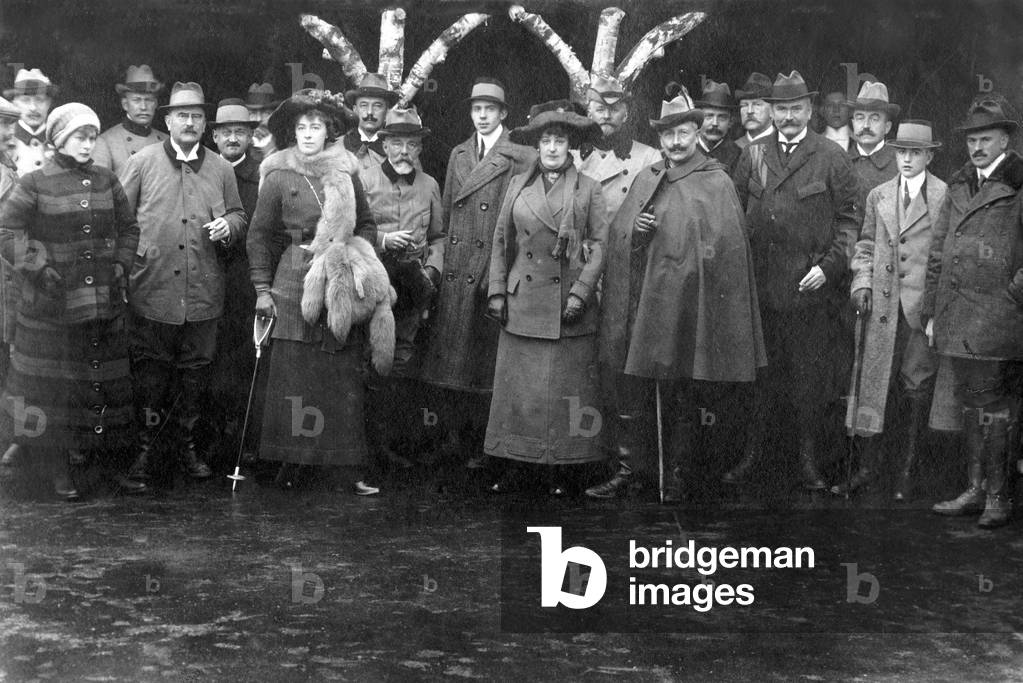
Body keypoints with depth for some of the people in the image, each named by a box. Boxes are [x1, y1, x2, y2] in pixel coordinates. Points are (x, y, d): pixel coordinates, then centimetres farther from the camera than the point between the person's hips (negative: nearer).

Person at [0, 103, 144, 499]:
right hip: (51, 307, -4)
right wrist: (38, 267, -14)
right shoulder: (35, 184, -5)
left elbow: (128, 227, 17)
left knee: (107, 380, 8)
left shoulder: (106, 181, 8)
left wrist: (120, 265, 5)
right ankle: (62, 469, 13)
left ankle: (109, 460, 20)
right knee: (55, 386, 2)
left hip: (104, 304, 4)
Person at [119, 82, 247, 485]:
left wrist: (228, 226, -5)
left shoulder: (221, 170, 11)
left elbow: (240, 217, 17)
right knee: (150, 371, 3)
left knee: (195, 371, 9)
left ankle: (187, 444, 22)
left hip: (203, 293, 2)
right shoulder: (142, 162, 4)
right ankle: (146, 447, 15)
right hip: (152, 289, -2)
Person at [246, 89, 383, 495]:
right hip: (295, 287, -2)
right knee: (293, 376, -4)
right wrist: (262, 288, -3)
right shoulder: (279, 177, 1)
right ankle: (291, 461, 5)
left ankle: (346, 465, 6)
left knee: (344, 376, 2)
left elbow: (367, 225, 17)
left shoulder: (346, 173, 8)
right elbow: (260, 235, 4)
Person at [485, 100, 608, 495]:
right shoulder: (518, 185, 10)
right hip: (522, 303, 2)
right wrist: (497, 291, 4)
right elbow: (501, 241, 12)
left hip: (569, 305, -2)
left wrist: (580, 293, -9)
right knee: (516, 389, 2)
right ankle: (512, 466, 9)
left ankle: (560, 469, 9)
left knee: (565, 389, 1)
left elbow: (599, 245, 0)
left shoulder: (589, 189, 3)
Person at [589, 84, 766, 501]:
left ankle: (675, 473, 17)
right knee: (628, 390, 6)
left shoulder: (715, 182, -2)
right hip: (637, 302, 5)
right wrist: (633, 228, -7)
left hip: (684, 306, -5)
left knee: (682, 397, 5)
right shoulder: (645, 180, 14)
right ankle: (631, 466, 18)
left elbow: (723, 247, -7)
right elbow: (616, 232, 14)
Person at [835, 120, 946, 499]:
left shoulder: (946, 197, -1)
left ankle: (906, 470, 12)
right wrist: (861, 283, 5)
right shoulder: (878, 196, 13)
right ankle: (868, 464, 10)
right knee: (873, 382, 2)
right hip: (882, 305, 3)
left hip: (924, 305, -3)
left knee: (916, 387, 3)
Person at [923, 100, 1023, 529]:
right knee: (972, 403, 12)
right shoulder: (958, 187, 16)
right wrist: (931, 311, 15)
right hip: (957, 318, 7)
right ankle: (976, 489, 20)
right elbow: (937, 253, 18)